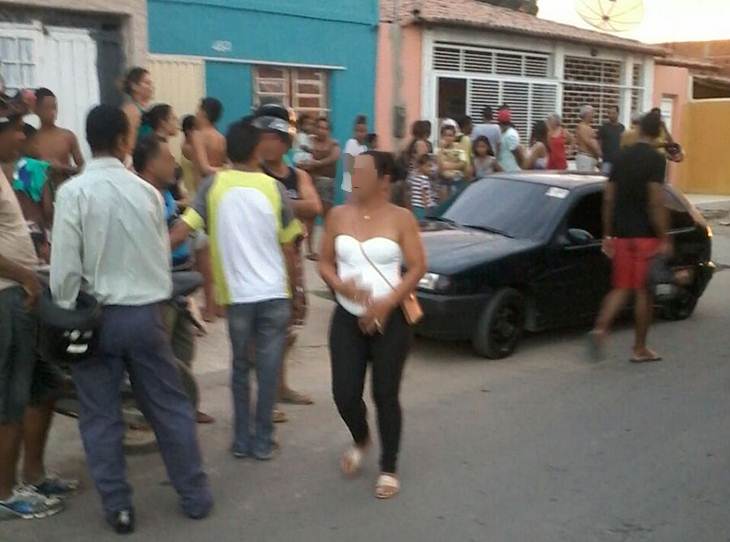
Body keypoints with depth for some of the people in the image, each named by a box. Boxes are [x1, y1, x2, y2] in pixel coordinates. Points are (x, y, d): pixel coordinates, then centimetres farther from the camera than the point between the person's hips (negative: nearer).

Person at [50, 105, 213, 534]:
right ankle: (195, 495, 23)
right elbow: (163, 257, 6)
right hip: (145, 313, 3)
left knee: (101, 417, 10)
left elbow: (65, 266, -13)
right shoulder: (146, 191, -2)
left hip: (96, 316, -2)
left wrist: (66, 315, 1)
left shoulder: (74, 192, -12)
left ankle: (118, 507, 17)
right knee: (170, 407, 13)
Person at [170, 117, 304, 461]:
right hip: (274, 293, -1)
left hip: (237, 294, 1)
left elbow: (182, 231, -12)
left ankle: (242, 440, 20)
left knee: (240, 368, 16)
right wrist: (296, 294, 9)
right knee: (268, 370, 7)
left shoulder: (213, 186, -2)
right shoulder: (274, 188, -2)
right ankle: (262, 441, 13)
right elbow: (288, 250, 1)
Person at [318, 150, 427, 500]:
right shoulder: (339, 216, 4)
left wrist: (386, 303, -18)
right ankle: (360, 440, 33)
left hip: (390, 320, -3)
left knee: (386, 395, 2)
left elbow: (417, 268, -7)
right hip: (347, 318, 3)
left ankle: (389, 469, 19)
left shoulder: (401, 218, -5)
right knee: (345, 394, 0)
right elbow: (325, 263, 7)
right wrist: (341, 286, -15)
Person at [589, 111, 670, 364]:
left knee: (621, 288, 11)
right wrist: (664, 239, -13)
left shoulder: (621, 157, 8)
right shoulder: (656, 159, -10)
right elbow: (656, 203, -17)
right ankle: (640, 349, 13)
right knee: (644, 291, 5)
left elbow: (608, 199, 9)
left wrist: (607, 234, 15)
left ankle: (601, 328, -10)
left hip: (621, 234, 5)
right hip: (646, 235, -5)